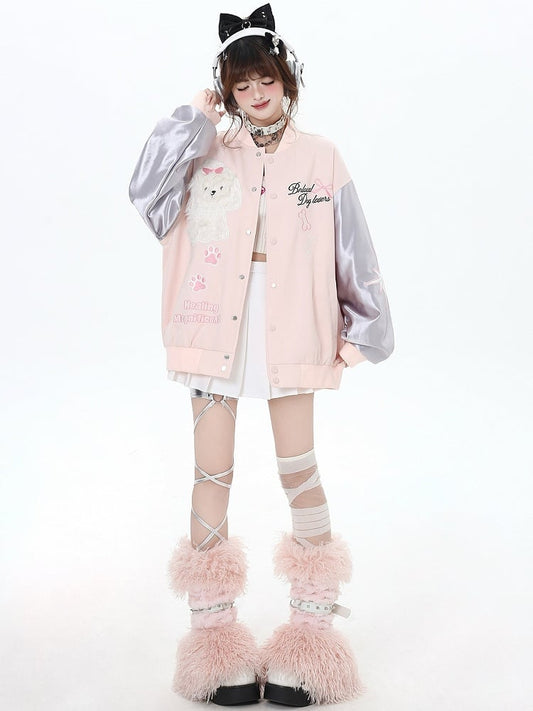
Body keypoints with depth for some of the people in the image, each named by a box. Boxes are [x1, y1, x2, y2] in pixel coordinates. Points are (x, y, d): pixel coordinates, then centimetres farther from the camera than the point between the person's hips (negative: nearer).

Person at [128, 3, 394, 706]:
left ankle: (311, 628, 15)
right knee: (213, 470, 3)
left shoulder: (320, 158, 6)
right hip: (217, 327, 1)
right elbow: (145, 188, -10)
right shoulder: (208, 155, 8)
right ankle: (215, 632, 14)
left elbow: (352, 253, 7)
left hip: (291, 328, -1)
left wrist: (361, 328, 5)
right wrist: (194, 118, -5)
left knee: (299, 469, 2)